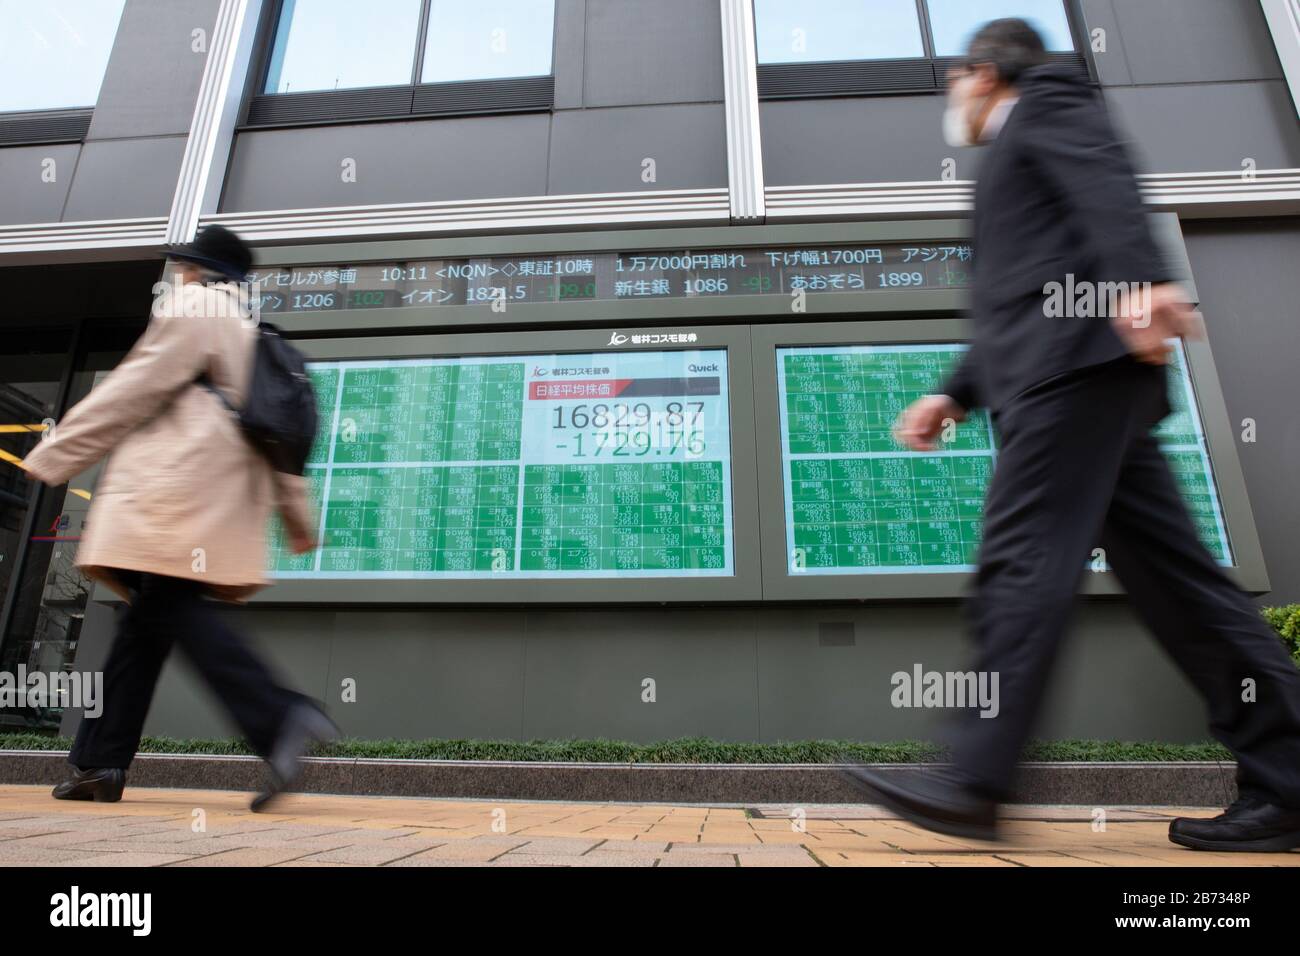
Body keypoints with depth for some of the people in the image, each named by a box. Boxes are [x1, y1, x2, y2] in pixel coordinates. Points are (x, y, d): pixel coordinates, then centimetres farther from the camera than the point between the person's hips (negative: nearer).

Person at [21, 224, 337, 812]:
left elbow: (134, 389, -5)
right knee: (145, 620, 9)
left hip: (177, 487, -9)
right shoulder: (252, 333, 28)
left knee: (172, 608, -16)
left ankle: (280, 719, -27)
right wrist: (296, 513, 22)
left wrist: (52, 455, 0)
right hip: (223, 496, 9)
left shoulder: (191, 307, 4)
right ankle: (99, 763, 13)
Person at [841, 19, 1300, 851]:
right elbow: (1018, 307, 31)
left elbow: (1109, 182, -10)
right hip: (1068, 370, 10)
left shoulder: (1046, 99, 12)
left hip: (1079, 359, -10)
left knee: (1023, 563, -16)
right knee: (1171, 573, 2)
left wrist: (1140, 278, -28)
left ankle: (972, 783, -14)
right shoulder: (1018, 163, 37)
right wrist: (955, 396, 23)